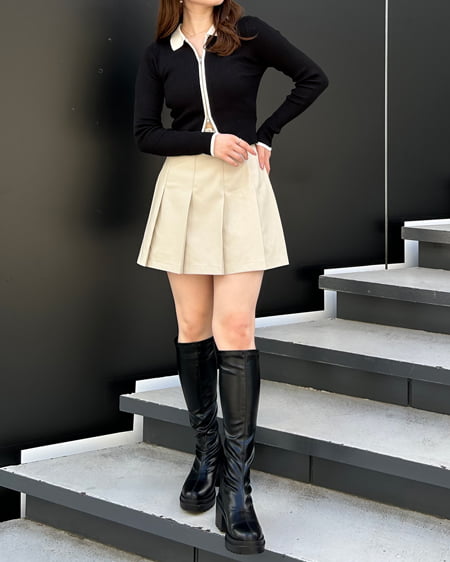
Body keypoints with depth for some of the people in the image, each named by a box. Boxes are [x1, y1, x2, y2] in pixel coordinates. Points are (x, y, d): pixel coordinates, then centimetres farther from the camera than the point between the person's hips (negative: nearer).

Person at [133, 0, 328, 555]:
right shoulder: (157, 54, 5)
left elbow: (313, 78, 6)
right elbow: (146, 134, 2)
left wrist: (265, 135, 2)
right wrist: (209, 141, -12)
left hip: (241, 189, -2)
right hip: (182, 191, 2)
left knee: (235, 328, -11)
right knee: (193, 327, 5)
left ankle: (236, 486, -12)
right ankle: (206, 452, 19)